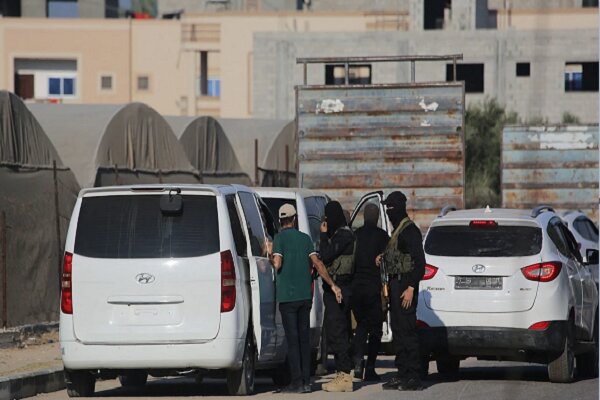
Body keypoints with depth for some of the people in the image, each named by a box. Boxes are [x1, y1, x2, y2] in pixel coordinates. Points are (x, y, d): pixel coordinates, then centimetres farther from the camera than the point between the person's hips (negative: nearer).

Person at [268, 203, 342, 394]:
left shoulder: (280, 238, -6)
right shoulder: (305, 238, 8)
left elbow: (277, 264, -16)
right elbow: (317, 263, 3)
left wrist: (270, 254, 5)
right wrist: (332, 285, 6)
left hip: (287, 296, -5)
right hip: (305, 295, 5)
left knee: (293, 339, -4)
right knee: (304, 338, 10)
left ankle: (297, 382, -7)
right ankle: (306, 381, 9)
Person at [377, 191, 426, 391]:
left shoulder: (410, 230, -13)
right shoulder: (397, 231, 18)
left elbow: (419, 262, -19)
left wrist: (411, 288, -23)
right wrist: (383, 258, 9)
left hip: (405, 285, -10)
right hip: (395, 283, 10)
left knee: (407, 331, -11)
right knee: (398, 331, 11)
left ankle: (413, 377, -10)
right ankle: (403, 375, 14)